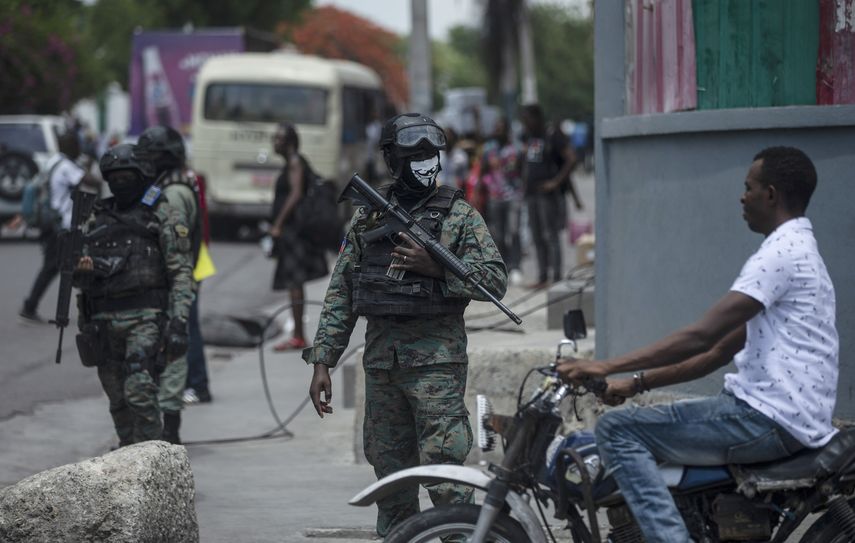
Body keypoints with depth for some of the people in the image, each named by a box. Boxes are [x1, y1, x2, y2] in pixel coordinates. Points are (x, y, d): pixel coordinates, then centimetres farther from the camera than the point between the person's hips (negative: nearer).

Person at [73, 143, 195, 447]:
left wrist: (178, 323, -15)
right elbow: (79, 278, 19)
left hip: (145, 318, -5)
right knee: (119, 403, 8)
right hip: (104, 320, 5)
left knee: (139, 392, -18)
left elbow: (181, 273, -4)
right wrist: (82, 269, -6)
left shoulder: (163, 218, 3)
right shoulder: (97, 220, 19)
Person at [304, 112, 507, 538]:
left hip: (437, 358, -4)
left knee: (445, 474, -10)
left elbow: (495, 279, -4)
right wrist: (322, 362, 7)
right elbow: (340, 294, 13)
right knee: (390, 476, 9)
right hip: (380, 358, 4)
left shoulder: (459, 214, 2)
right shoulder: (366, 217, 12)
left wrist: (435, 268, -16)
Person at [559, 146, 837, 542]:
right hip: (793, 420, 11)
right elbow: (721, 351, 19)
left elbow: (701, 337, -21)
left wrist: (609, 367, -19)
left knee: (617, 431, -13)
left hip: (771, 421, -11)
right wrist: (638, 383, 12)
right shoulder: (797, 249, 20)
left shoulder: (782, 253, -14)